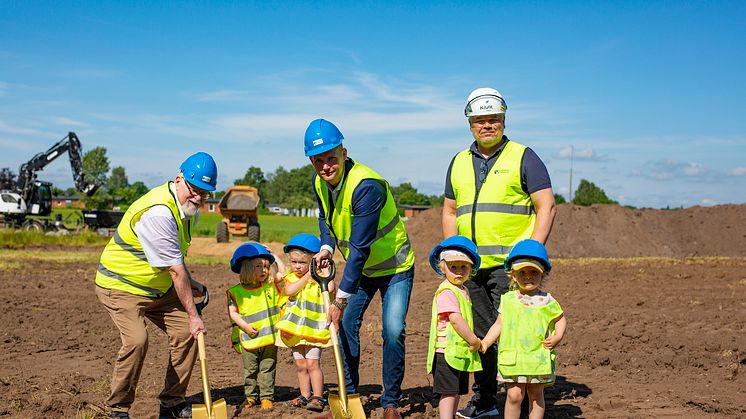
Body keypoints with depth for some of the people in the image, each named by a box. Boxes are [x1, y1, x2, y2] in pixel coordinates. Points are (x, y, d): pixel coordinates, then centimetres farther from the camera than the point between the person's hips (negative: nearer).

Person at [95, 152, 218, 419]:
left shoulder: (190, 209, 1)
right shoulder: (158, 212, -30)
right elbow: (175, 269, -28)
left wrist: (190, 284, 7)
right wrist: (193, 315, -23)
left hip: (159, 287, 9)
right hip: (121, 285, -9)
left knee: (186, 332, -1)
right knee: (136, 340, -26)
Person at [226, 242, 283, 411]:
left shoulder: (272, 286, 2)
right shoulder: (236, 292, -6)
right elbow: (232, 312, -7)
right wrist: (245, 326, -14)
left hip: (270, 338, 1)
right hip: (249, 339, -1)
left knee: (268, 369, 6)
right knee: (250, 370, 9)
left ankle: (266, 397, 14)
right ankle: (251, 396, 22)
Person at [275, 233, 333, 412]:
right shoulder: (291, 278, 5)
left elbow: (330, 289, -23)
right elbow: (290, 291, -17)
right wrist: (306, 276, -15)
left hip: (314, 328, -4)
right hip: (295, 329, 4)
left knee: (312, 363, -9)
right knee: (300, 365, 11)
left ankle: (318, 397, -3)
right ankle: (305, 396, 21)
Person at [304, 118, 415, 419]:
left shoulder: (366, 186, -34)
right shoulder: (320, 182, -9)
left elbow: (360, 247, -34)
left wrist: (341, 299, -33)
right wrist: (327, 246, -8)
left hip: (394, 267, -7)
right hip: (360, 268, 7)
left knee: (393, 331, -14)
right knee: (345, 324, 3)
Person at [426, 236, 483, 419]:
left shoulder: (463, 291, 16)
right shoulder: (446, 292, -15)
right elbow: (455, 319, -22)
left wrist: (472, 341, 10)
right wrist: (473, 340, -16)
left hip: (462, 352, 9)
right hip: (448, 350, -9)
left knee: (456, 392, 15)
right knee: (449, 392, -8)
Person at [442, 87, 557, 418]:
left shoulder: (523, 157, 1)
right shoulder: (459, 162, 16)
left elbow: (547, 206, -4)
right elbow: (450, 211, 20)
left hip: (510, 264, -5)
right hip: (470, 266, 5)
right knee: (479, 333, 10)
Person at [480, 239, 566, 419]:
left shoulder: (546, 301, 1)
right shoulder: (508, 299, 3)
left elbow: (560, 319, 11)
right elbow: (499, 325, 7)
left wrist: (558, 337, -5)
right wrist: (485, 342, -3)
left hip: (539, 359, 0)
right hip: (512, 358, 0)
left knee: (536, 395, 10)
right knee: (514, 395, -2)